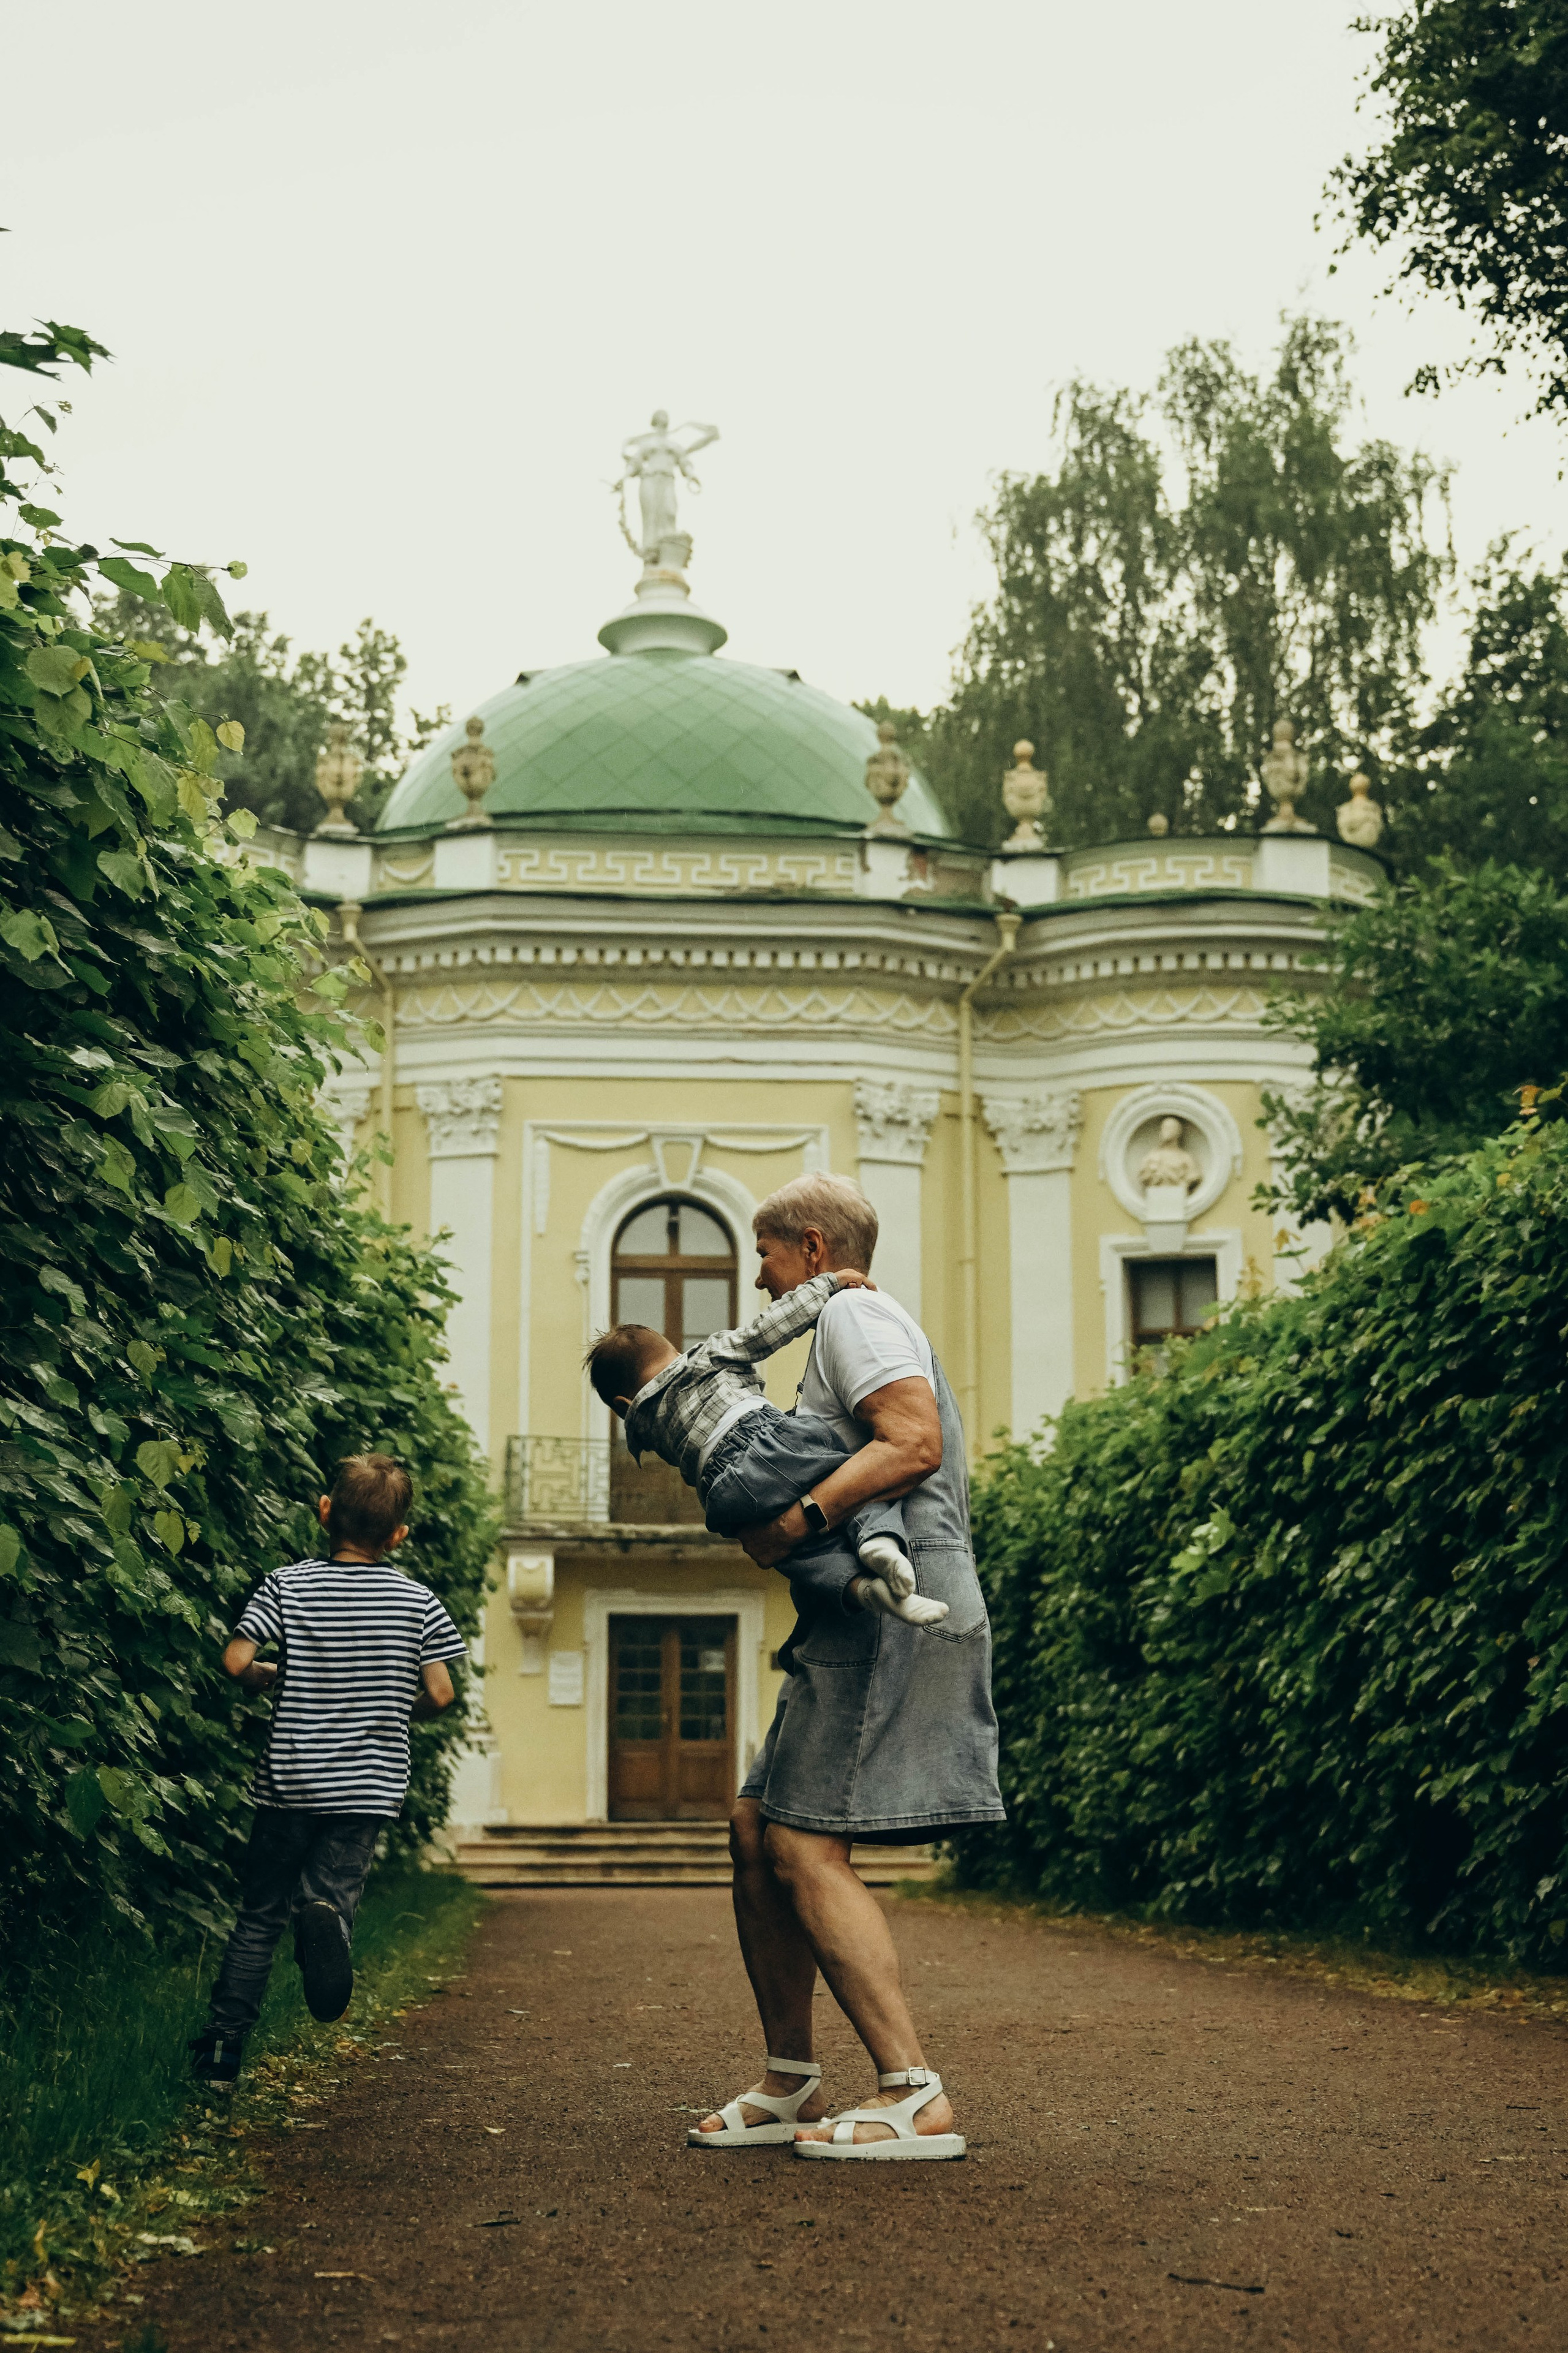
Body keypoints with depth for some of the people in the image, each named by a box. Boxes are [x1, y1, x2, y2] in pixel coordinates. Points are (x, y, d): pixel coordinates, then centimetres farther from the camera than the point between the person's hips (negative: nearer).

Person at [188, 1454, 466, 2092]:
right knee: (335, 1889, 3)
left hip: (290, 1779, 0)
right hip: (370, 1787, 0)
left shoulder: (287, 1585, -4)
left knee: (259, 1915, 12)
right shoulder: (418, 1601, -1)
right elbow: (440, 1694, -3)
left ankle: (222, 2047, 11)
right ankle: (327, 1914, -32)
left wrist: (275, 1679, 8)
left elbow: (236, 1661, -12)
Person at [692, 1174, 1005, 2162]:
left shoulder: (854, 1312, -4)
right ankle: (792, 2084, 16)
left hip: (897, 1618, -11)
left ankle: (916, 2098, -16)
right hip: (870, 1626, 11)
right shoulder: (855, 1324, 28)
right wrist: (768, 1514, 14)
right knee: (758, 1829, 11)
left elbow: (914, 1441, -21)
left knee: (806, 1845, -14)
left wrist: (799, 1519, -23)